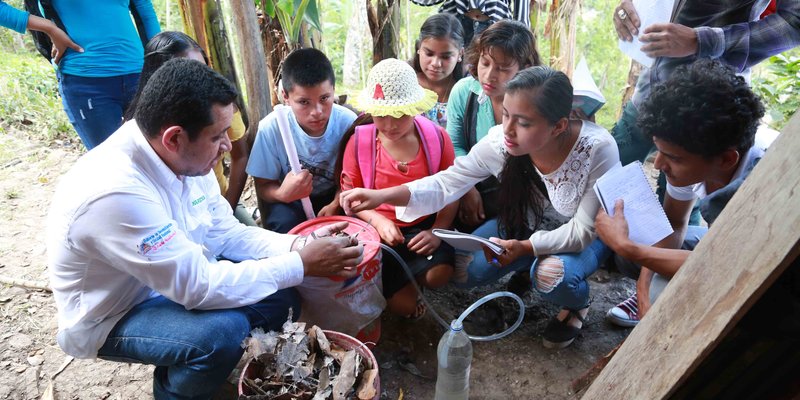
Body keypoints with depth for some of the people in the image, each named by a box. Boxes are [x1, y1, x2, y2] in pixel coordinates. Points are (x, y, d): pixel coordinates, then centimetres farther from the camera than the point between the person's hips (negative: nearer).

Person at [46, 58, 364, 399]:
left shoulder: (185, 158, -11)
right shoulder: (116, 192, -35)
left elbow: (225, 233, -2)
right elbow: (198, 286, -33)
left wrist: (297, 246, -17)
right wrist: (301, 265, -28)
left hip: (176, 281, 8)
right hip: (111, 319, -7)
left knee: (282, 296, -2)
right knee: (224, 330, -31)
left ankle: (182, 365, 18)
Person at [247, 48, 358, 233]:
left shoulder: (347, 122, -19)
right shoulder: (271, 128, -21)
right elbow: (263, 186, -10)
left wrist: (336, 204, -26)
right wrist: (282, 194, -34)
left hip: (334, 197, 1)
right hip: (291, 202, 0)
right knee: (284, 221, -31)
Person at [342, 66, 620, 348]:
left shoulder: (598, 150, -33)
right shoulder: (500, 142, -25)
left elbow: (583, 230, -25)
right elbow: (446, 183, -23)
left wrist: (526, 247, -34)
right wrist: (382, 196, -36)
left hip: (583, 236, -3)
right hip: (527, 225, 3)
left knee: (552, 274, -34)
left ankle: (578, 305, 4)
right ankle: (526, 266, 17)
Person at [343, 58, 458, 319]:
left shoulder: (437, 138, -5)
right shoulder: (359, 141, -7)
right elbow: (349, 193, -2)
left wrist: (437, 231, -17)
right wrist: (378, 221, -18)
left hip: (424, 226, 1)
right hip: (380, 230, -1)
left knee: (439, 274, -27)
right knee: (403, 306, -11)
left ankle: (401, 274, 10)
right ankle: (396, 278, 26)